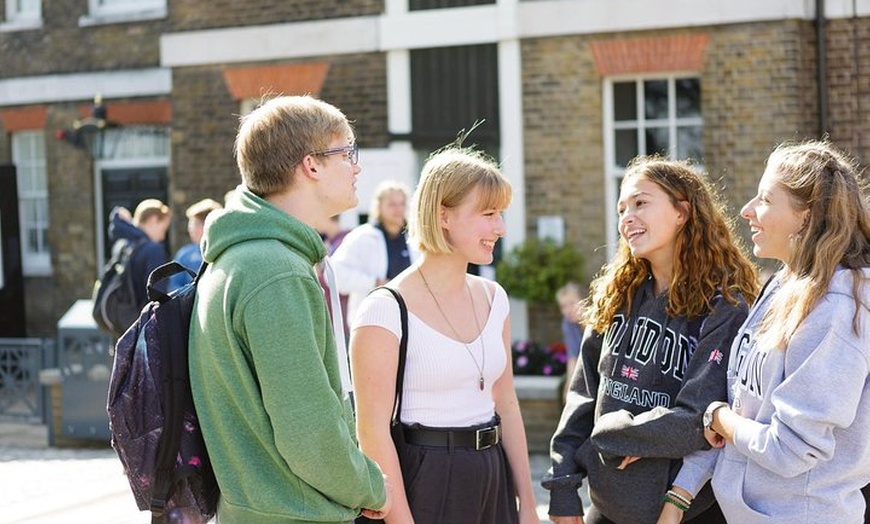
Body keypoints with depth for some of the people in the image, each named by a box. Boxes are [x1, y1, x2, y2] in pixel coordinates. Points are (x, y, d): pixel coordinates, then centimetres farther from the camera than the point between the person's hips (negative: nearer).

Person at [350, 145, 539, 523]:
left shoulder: (493, 298, 7)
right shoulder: (386, 311, -14)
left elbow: (506, 406, 12)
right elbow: (373, 431, -16)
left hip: (492, 482, 6)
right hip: (422, 489, -6)